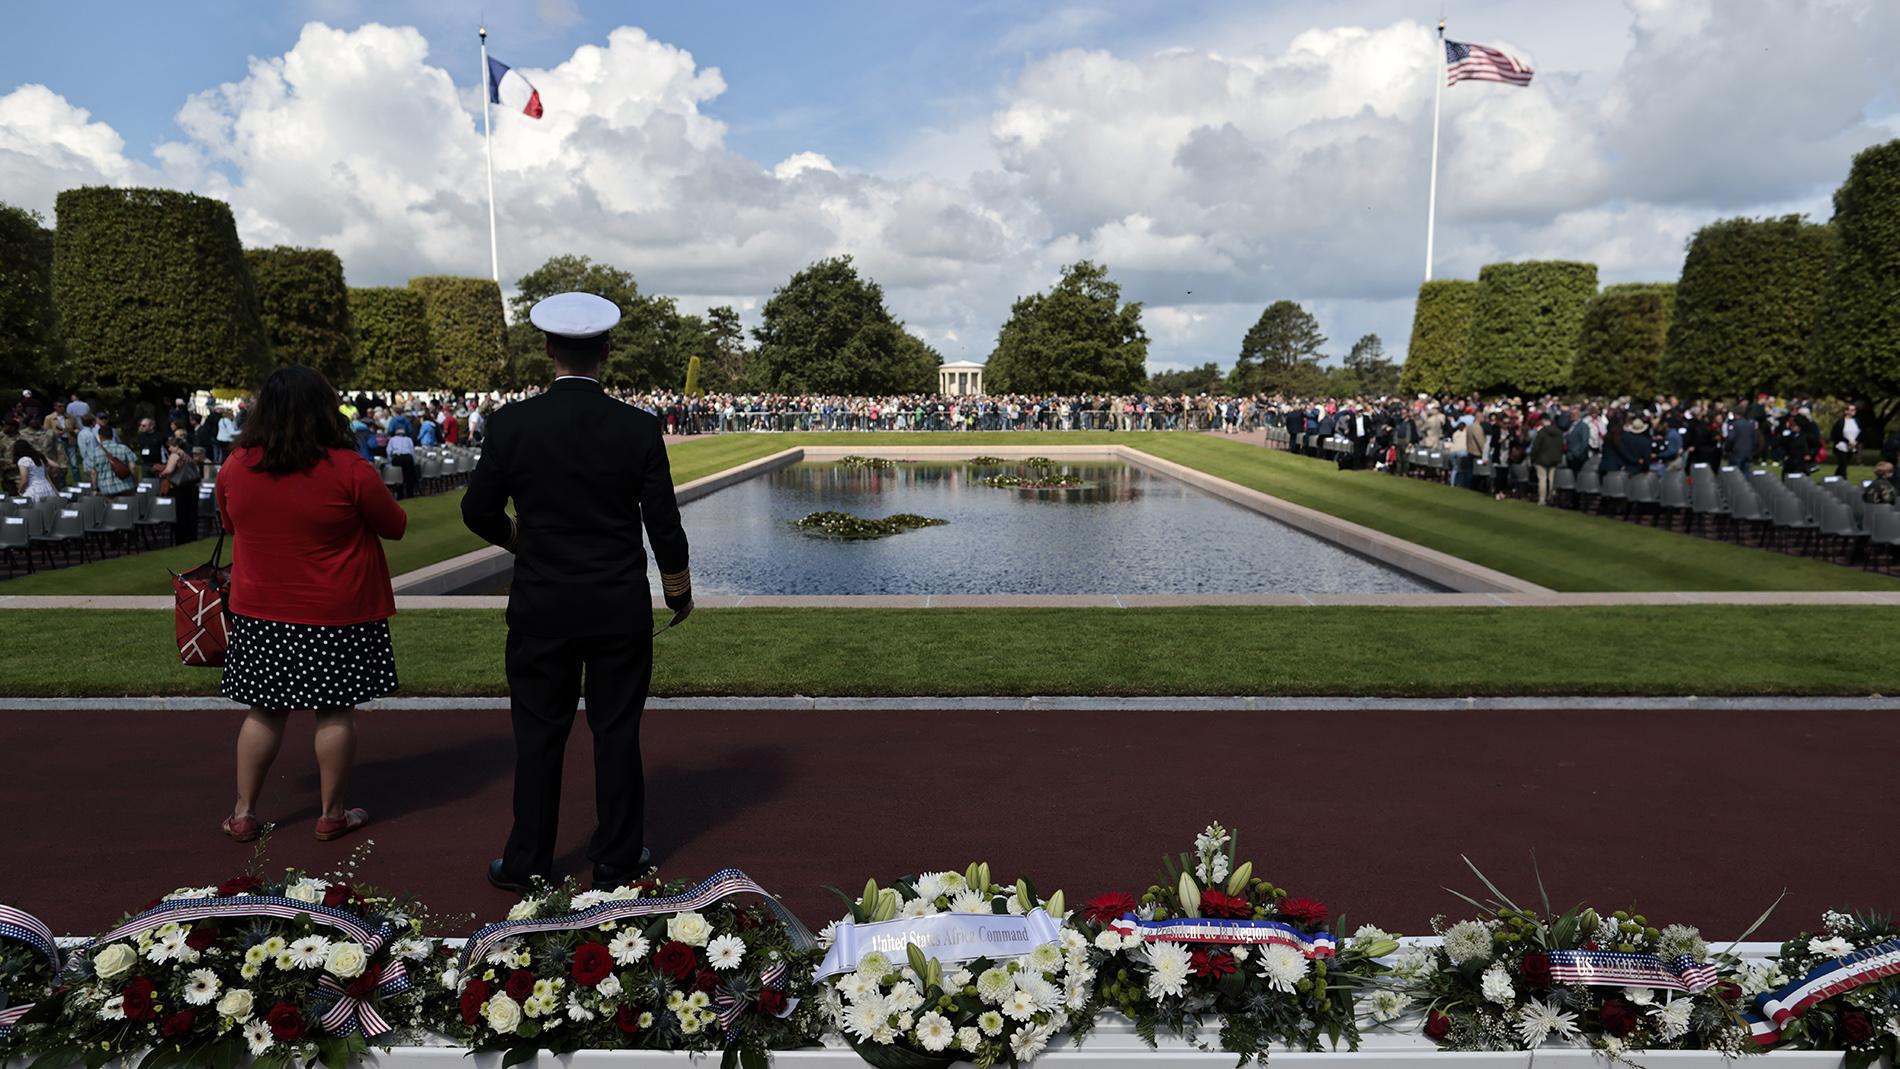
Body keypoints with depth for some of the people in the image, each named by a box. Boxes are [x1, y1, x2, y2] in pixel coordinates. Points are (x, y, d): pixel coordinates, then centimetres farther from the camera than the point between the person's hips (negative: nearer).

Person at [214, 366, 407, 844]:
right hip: (336, 615, -4)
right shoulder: (349, 469, -16)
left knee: (265, 711, 14)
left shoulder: (235, 466, -3)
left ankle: (243, 813, 22)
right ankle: (331, 814, 18)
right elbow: (395, 526, -3)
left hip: (261, 611, 4)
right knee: (336, 712, 8)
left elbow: (231, 524, 14)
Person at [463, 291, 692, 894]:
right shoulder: (638, 428, -9)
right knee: (616, 732, 10)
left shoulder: (511, 423, -9)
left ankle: (528, 862, 23)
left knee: (539, 733, 11)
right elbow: (664, 525, -4)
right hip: (621, 608, 0)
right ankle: (616, 860, 21)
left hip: (541, 607, 0)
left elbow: (478, 512, 0)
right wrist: (679, 591, 13)